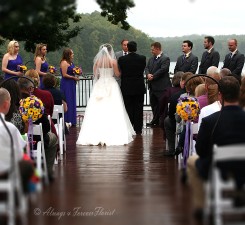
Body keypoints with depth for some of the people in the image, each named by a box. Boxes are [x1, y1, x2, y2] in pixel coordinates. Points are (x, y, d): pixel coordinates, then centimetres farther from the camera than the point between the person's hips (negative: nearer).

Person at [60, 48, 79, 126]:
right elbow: (65, 75, -19)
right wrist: (74, 77, -13)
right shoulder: (64, 63, -14)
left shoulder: (70, 63, 14)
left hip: (71, 84, 10)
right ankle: (66, 120, -1)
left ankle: (71, 120, 15)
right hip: (66, 84, -10)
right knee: (67, 102, -6)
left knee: (72, 102, 11)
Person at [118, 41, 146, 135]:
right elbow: (143, 69, 7)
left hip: (127, 88, -1)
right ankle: (138, 129, 8)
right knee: (138, 109, 7)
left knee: (128, 109, 6)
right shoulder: (142, 58, -7)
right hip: (139, 87, 1)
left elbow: (121, 72, 0)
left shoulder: (122, 59, -10)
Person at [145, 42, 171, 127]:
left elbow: (163, 70, -20)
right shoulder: (151, 58, 16)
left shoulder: (165, 58, -11)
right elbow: (147, 68, 11)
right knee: (154, 104, 13)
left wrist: (153, 76, -17)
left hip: (161, 86, -8)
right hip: (152, 86, 8)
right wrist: (148, 74, -10)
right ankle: (156, 120, 22)